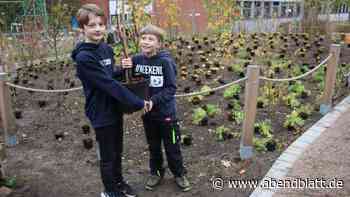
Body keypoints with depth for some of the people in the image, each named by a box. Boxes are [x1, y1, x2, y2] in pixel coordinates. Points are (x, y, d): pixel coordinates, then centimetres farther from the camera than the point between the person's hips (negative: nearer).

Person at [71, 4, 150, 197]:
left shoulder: (107, 48, 2)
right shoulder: (83, 57, -22)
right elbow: (109, 84, -26)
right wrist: (138, 103, -24)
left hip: (115, 109, 7)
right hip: (102, 114, -7)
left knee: (117, 151, 22)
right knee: (108, 156, 11)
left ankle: (119, 181, 43)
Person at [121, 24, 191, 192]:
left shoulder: (165, 61, -17)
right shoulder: (136, 59, -5)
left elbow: (171, 88, -16)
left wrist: (154, 100, -26)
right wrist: (126, 69, -16)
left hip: (166, 112, -4)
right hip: (147, 113, 4)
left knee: (172, 147, 11)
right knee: (153, 146, 21)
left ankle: (179, 174, 33)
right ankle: (156, 173, 41)